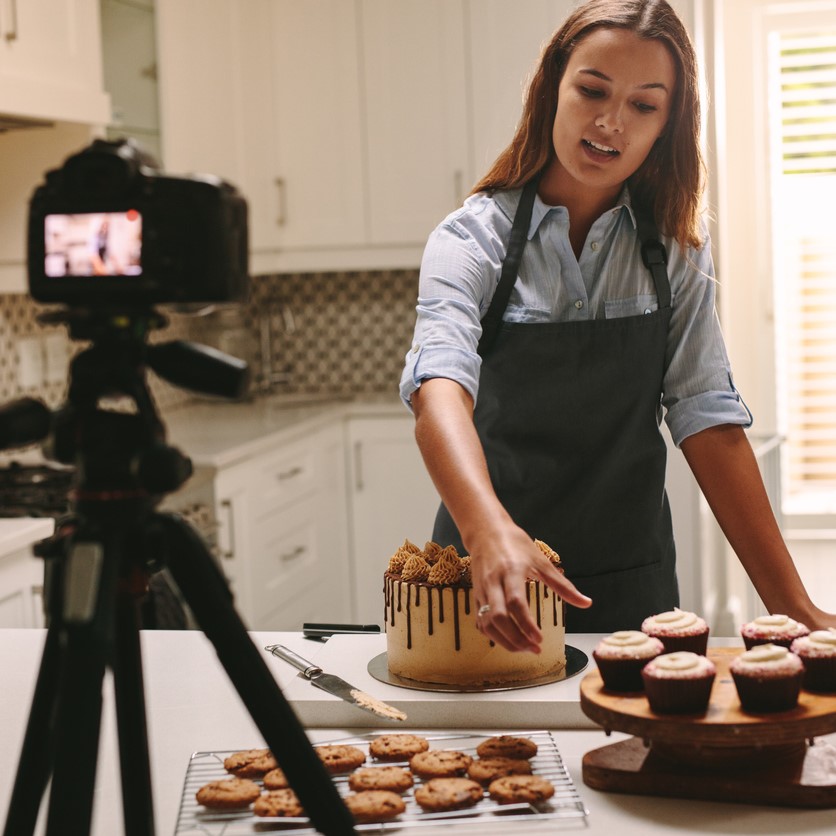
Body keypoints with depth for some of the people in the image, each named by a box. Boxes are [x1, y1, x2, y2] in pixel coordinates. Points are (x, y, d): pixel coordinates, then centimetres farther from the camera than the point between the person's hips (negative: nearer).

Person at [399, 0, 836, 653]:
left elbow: (706, 417, -5)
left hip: (633, 583, 2)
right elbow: (440, 385, -28)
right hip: (491, 582, -2)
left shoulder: (674, 246, -1)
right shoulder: (474, 238, -11)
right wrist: (488, 529, -47)